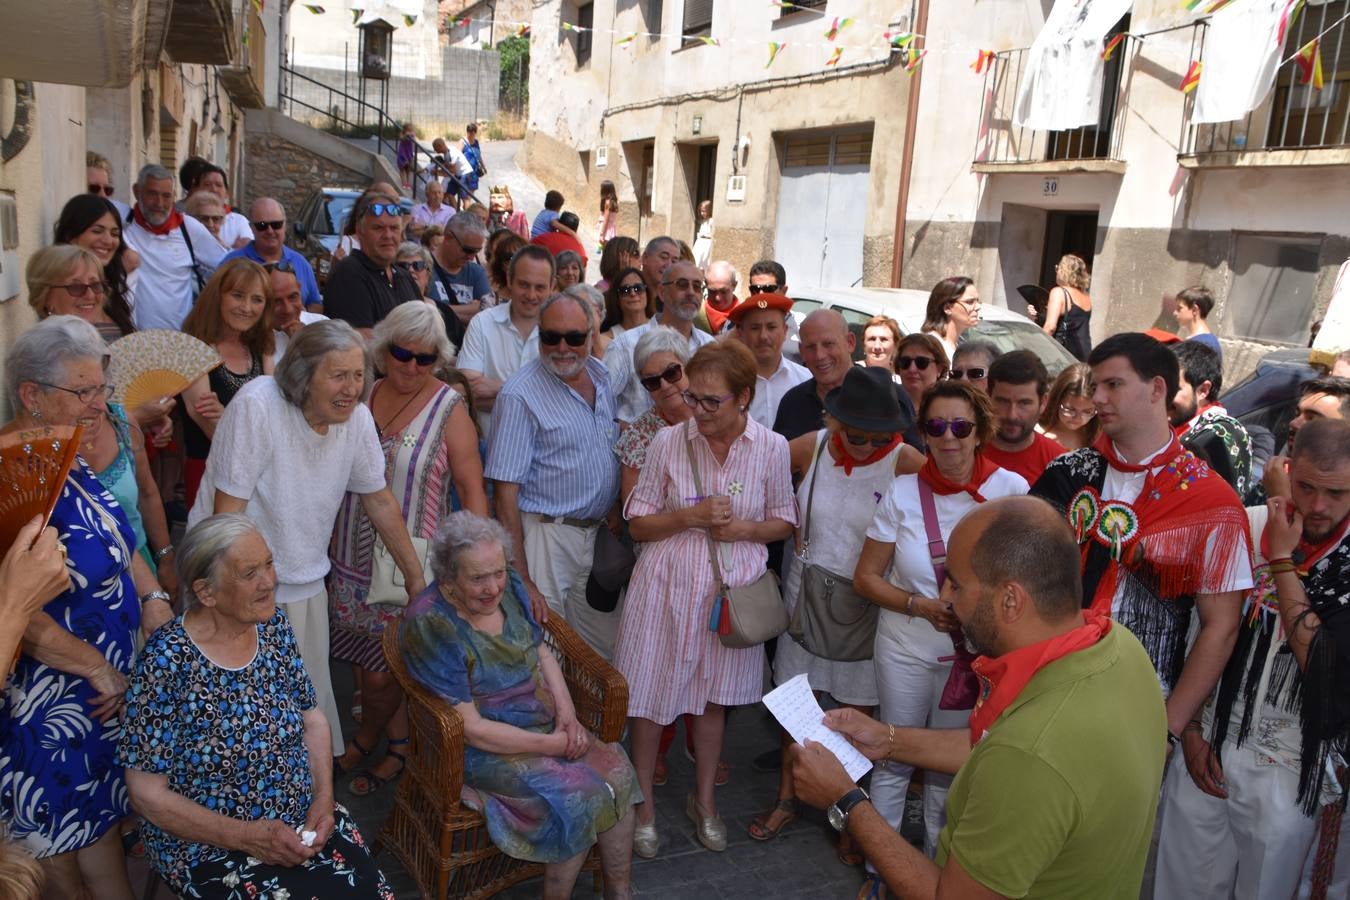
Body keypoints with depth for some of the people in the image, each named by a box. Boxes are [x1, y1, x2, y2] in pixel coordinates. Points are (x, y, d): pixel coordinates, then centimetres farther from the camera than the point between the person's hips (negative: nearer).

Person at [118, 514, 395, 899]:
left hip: (303, 822, 5)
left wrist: (324, 795, -6)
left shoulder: (274, 627, -3)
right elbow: (147, 792, -14)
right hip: (209, 848, -4)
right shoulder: (167, 661, -19)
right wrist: (248, 837, -19)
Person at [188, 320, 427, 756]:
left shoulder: (357, 417, -6)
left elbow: (379, 500, 5)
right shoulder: (257, 406, -23)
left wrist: (415, 575, 10)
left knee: (310, 700, 15)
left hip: (305, 582, 5)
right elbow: (228, 508, -22)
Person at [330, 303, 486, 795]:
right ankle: (399, 746, 34)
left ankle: (365, 740, 30)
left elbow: (472, 489, -10)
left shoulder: (449, 409, -8)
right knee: (367, 659, 12)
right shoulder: (362, 397, 5)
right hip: (355, 558, 5)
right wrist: (329, 543, 13)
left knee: (381, 671, 0)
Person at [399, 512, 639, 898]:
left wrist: (567, 715, -7)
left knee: (616, 769, -11)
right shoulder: (430, 626, -23)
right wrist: (551, 744, -20)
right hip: (484, 748, -6)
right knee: (579, 795, -22)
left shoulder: (509, 587, -3)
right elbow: (471, 728, -21)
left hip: (547, 725, 7)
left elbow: (543, 653, 9)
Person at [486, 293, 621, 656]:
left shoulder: (602, 374, 6)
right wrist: (521, 580, -19)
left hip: (599, 532, 6)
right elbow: (505, 492, -16)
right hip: (545, 537, -6)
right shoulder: (519, 394, -14)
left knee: (606, 654, 14)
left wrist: (616, 511, 8)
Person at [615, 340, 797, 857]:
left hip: (731, 586, 1)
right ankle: (644, 804, 28)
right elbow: (637, 524, -2)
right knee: (649, 696, 6)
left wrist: (744, 528, -14)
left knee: (713, 696, 17)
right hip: (667, 584, -1)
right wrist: (690, 515, -18)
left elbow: (783, 523, 5)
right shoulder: (668, 442, -8)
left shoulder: (772, 448, -6)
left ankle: (703, 799, 38)